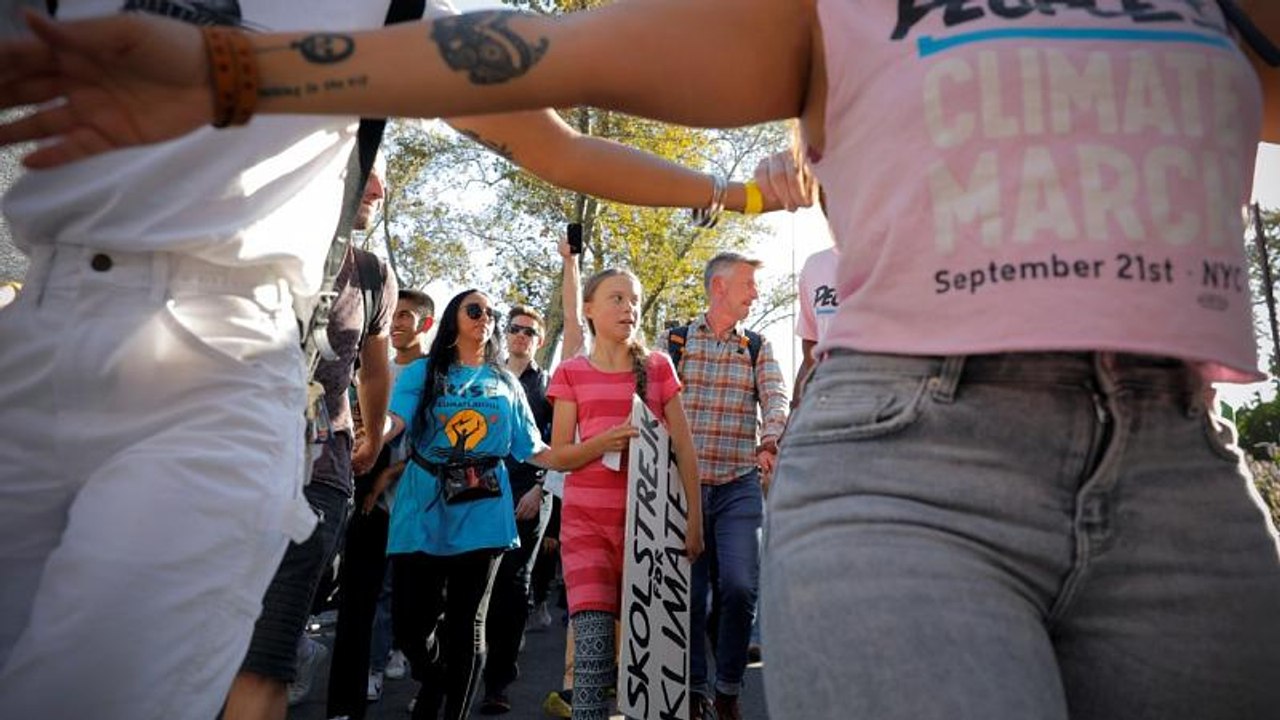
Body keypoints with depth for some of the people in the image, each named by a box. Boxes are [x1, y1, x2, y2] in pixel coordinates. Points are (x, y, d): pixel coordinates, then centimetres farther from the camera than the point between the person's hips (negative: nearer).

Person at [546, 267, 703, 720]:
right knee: (593, 639, -9)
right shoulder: (572, 374, 4)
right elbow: (558, 454, 4)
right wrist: (604, 443, -15)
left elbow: (683, 448, 6)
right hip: (587, 518, -1)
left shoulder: (658, 367, 6)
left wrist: (694, 518, 2)